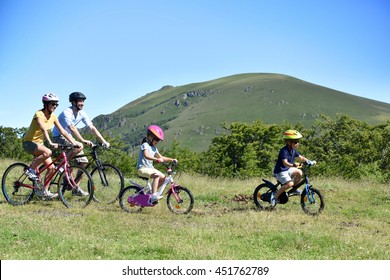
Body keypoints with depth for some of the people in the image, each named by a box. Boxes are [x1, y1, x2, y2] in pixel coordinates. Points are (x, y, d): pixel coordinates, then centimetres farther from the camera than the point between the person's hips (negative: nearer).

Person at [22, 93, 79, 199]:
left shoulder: (53, 117, 2)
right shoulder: (39, 114, -21)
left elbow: (63, 131, 2)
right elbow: (44, 130, -36)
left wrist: (74, 143, -7)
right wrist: (50, 143, -50)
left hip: (39, 143, 8)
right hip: (29, 142, -8)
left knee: (51, 167, -4)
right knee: (48, 152, -35)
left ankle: (45, 191, 8)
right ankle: (31, 170, -18)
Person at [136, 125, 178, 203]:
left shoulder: (154, 148, 15)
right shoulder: (145, 145, -13)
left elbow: (161, 157, 18)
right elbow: (146, 155, -31)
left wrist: (172, 160, 5)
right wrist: (157, 159, -44)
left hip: (150, 168, 9)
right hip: (142, 168, -9)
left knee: (163, 178, -2)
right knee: (157, 176, -29)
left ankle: (152, 192, 12)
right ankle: (154, 196, -33)